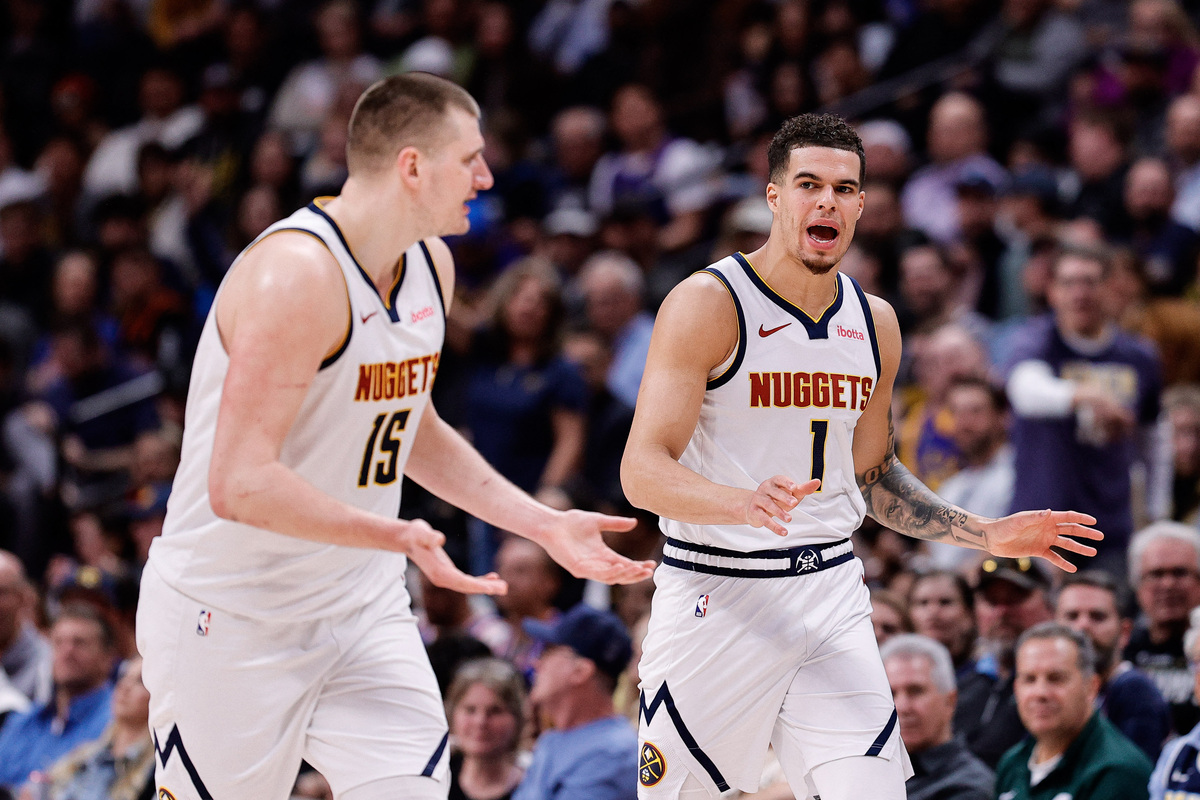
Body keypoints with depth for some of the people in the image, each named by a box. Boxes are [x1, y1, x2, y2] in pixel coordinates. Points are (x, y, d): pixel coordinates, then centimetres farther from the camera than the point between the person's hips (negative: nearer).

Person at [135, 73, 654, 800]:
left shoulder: (431, 265, 5)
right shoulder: (296, 275, -24)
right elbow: (238, 484, -29)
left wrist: (545, 525, 14)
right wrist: (399, 536, -31)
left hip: (361, 605, 7)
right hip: (233, 621, -7)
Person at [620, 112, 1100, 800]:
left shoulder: (875, 324, 10)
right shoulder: (708, 304, -10)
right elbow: (643, 472, -18)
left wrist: (988, 535, 13)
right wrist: (745, 504, -35)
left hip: (831, 592, 5)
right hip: (716, 594, -4)